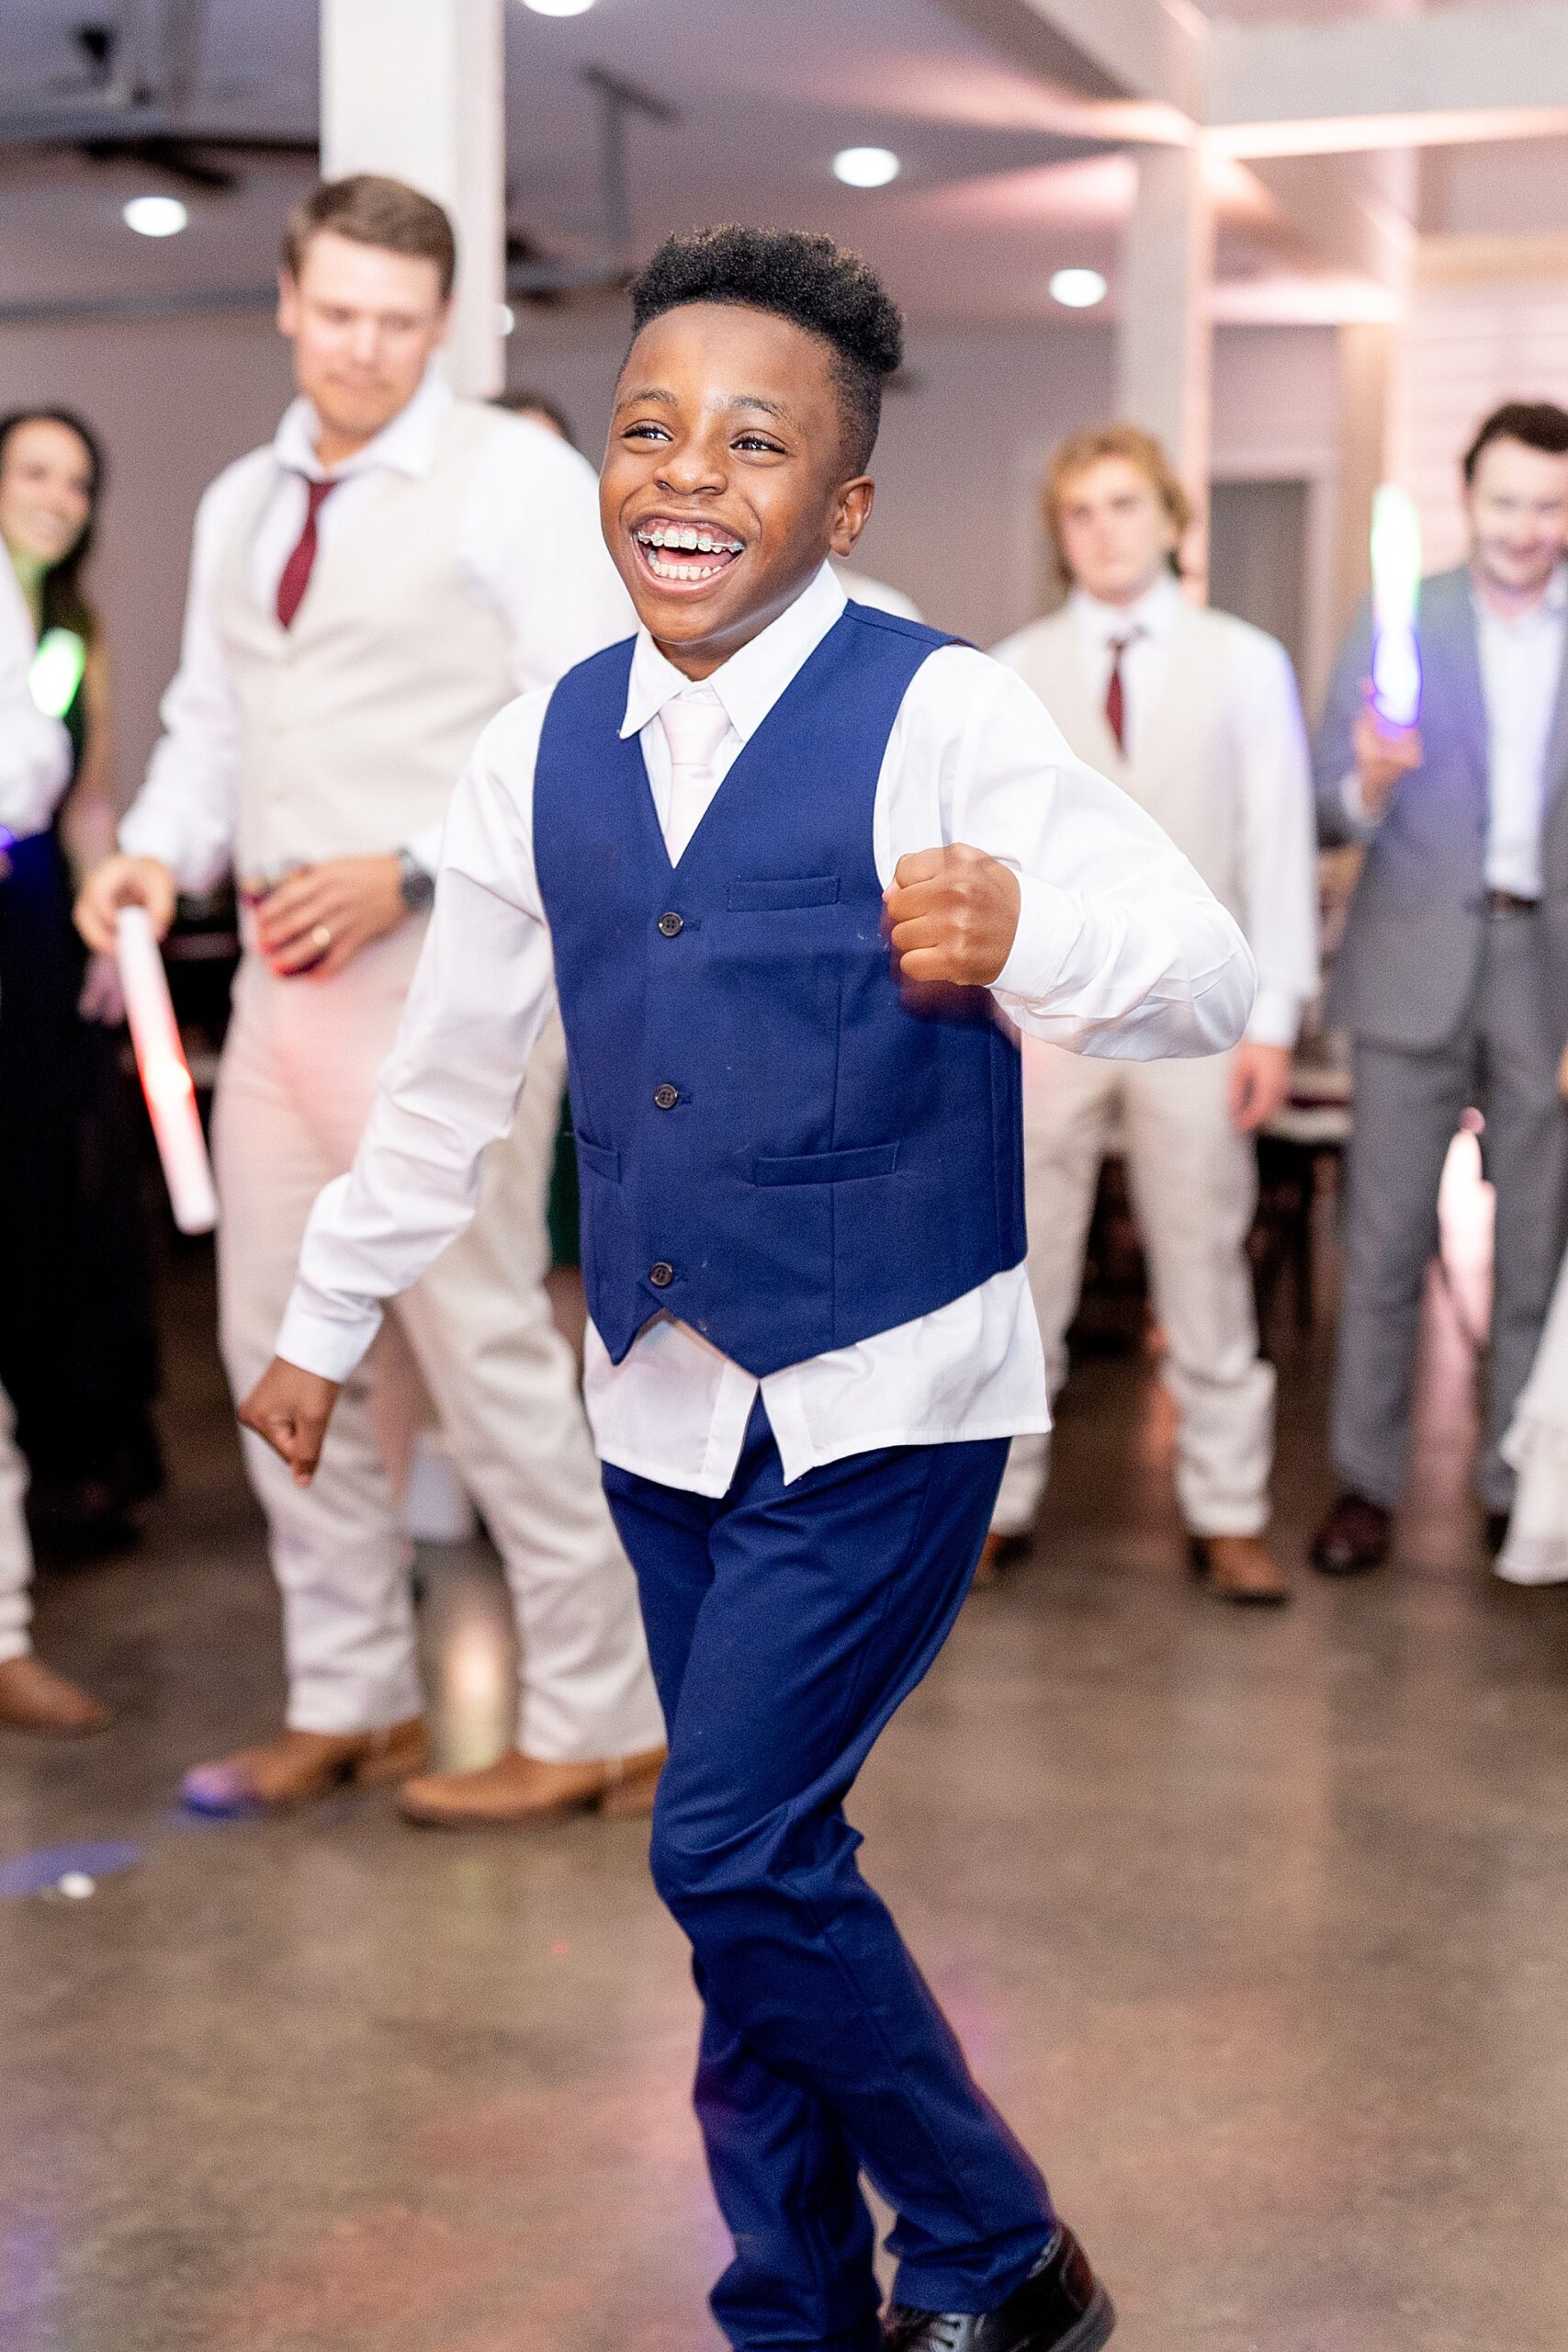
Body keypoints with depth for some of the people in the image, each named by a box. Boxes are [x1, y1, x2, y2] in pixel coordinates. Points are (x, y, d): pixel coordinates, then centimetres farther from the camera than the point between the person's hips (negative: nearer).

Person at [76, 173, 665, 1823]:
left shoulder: (515, 478, -4)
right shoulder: (240, 507, 17)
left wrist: (407, 870, -19)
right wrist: (159, 850, 0)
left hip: (443, 966, -7)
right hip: (283, 974, 7)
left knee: (485, 1349, -4)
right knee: (277, 1354, 11)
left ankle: (595, 1724, 10)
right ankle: (346, 1703, 26)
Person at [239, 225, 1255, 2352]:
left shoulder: (943, 717, -13)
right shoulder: (543, 750, 4)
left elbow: (1212, 979, -20)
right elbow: (451, 1067, 15)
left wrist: (1028, 934, -41)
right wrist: (324, 1323, 21)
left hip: (886, 1398, -5)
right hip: (665, 1400, 6)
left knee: (731, 1847, -10)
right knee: (759, 1871, 13)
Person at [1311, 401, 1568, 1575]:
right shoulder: (1399, 625, 5)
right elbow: (1330, 810, 1)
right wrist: (1371, 784, -20)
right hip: (1418, 965, -1)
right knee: (1385, 1239, 0)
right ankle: (1366, 1483, 10)